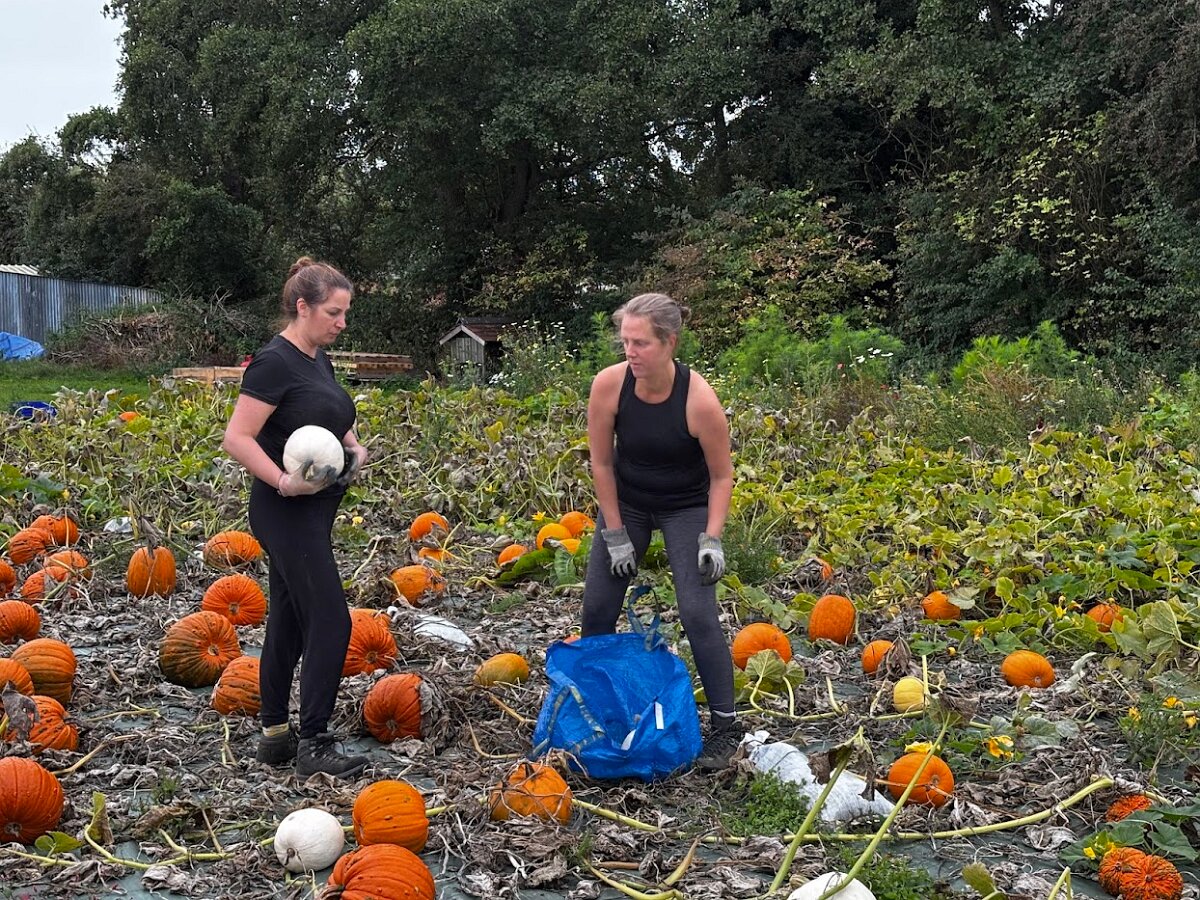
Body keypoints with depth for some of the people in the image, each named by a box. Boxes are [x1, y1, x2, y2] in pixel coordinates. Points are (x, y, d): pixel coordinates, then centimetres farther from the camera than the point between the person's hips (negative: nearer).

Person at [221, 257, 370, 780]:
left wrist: (353, 447, 6)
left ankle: (275, 735, 22)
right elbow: (237, 439, -19)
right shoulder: (274, 362, -15)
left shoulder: (318, 360, 12)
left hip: (314, 513, 9)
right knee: (330, 622, -9)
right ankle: (313, 745, -1)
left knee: (289, 621, 13)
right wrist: (284, 482, -29)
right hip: (288, 515, -9)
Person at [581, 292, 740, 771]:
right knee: (597, 608, 3)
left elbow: (722, 475, -14)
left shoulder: (699, 399, -29)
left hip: (686, 507, -3)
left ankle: (725, 726, 0)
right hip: (625, 502, 3)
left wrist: (712, 539, -21)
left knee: (698, 613, -13)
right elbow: (601, 462, -11)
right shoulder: (609, 384, -23)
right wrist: (615, 535, -10)